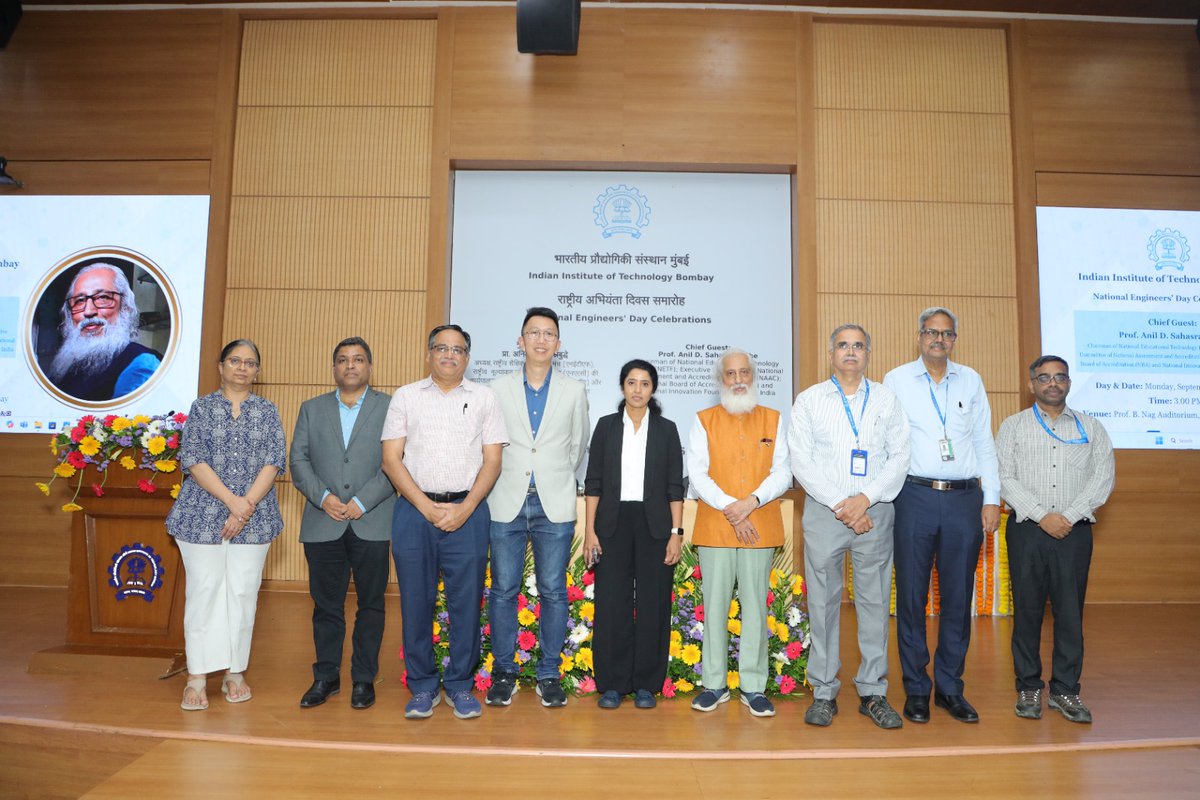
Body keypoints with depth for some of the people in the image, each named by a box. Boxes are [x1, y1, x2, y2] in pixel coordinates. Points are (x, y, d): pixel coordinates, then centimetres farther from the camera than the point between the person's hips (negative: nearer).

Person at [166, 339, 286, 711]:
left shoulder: (267, 411, 8)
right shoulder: (202, 407, 6)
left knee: (243, 593, 4)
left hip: (253, 518, 1)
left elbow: (274, 461, -1)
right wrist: (232, 500, -15)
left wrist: (247, 506, -13)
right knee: (203, 591, 0)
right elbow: (192, 460, -4)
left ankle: (234, 673, 15)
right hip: (203, 514, -1)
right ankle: (197, 677, 10)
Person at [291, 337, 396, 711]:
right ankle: (326, 676, 23)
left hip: (372, 523, -2)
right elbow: (298, 460, 6)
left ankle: (364, 678, 19)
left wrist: (362, 502, -13)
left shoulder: (389, 408, 4)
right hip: (323, 524, 2)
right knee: (326, 604, 9)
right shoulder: (311, 409, 14)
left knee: (370, 604, 6)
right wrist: (323, 496, -10)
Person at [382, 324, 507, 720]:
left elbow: (492, 461, 4)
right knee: (416, 603, 6)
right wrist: (428, 507, -8)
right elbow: (391, 459, 3)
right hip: (414, 510, 1)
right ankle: (422, 687, 20)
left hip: (467, 513, 0)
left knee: (466, 603, 2)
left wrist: (463, 509, -8)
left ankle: (460, 686, 18)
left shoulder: (484, 398, 9)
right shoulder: (405, 397, 9)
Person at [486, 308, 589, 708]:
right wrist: (510, 480, 11)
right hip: (507, 504, 0)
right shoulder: (498, 388, 4)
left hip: (554, 506, 0)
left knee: (553, 592, 5)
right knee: (503, 590, 5)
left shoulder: (574, 391, 6)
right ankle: (503, 672, 19)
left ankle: (549, 674, 17)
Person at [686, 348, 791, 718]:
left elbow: (782, 474, 2)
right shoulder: (704, 421, 8)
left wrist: (751, 502, -13)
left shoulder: (774, 420, 10)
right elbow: (697, 475, -1)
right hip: (714, 528, 0)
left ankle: (753, 687, 15)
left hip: (761, 528, 1)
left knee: (755, 607, 4)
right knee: (715, 606, 4)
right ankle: (714, 685, 16)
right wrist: (730, 508, -13)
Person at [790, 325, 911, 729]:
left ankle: (872, 693, 16)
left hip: (875, 511, 1)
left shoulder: (887, 399, 11)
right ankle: (824, 693, 12)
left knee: (875, 602, 4)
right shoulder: (809, 400, 6)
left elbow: (899, 457, 4)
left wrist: (866, 498, -10)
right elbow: (801, 461, -2)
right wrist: (839, 504, -10)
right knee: (823, 602, 2)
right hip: (824, 511, -1)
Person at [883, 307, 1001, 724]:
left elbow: (984, 442, 13)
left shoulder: (971, 381, 13)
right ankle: (916, 689, 14)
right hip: (915, 497, -2)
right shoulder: (895, 380, 6)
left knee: (959, 596, 7)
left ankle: (950, 687, 20)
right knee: (911, 596, 2)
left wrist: (991, 498, 6)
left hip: (964, 499, 2)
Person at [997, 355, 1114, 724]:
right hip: (1027, 529, -1)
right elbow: (1004, 479, -2)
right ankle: (1029, 688, 14)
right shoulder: (1013, 426, 7)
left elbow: (1103, 477, 1)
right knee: (1027, 610, 4)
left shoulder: (1091, 428, 11)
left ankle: (1065, 690, 15)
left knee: (1070, 612, 4)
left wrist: (1069, 516, -11)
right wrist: (1042, 515, -12)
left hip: (1074, 531, 1)